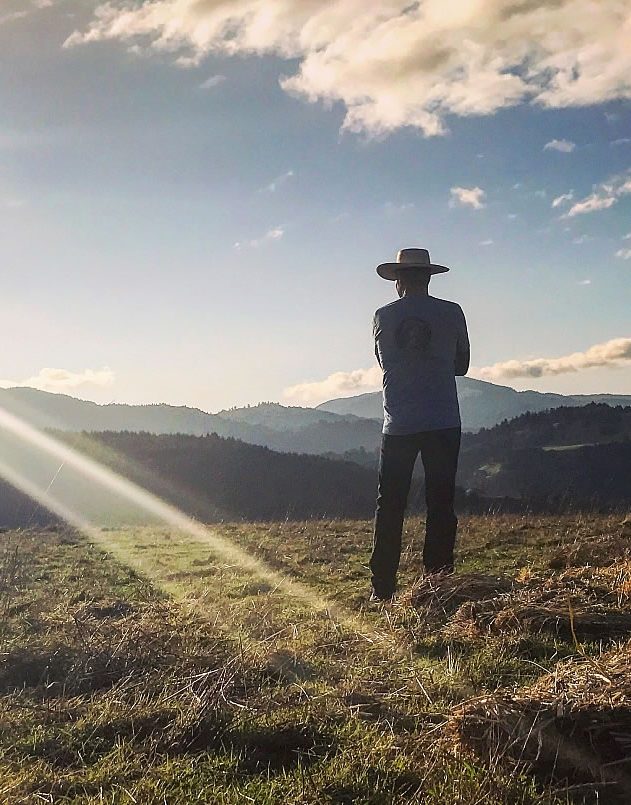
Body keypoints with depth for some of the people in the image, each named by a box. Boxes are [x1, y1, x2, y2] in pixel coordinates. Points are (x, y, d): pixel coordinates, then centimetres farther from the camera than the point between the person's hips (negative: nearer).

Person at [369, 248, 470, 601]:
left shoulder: (383, 317, 3)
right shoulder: (451, 313, 0)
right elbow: (462, 365, 10)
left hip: (398, 425, 1)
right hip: (443, 423, -1)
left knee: (390, 508, 6)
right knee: (440, 505, 6)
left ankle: (383, 588, 6)